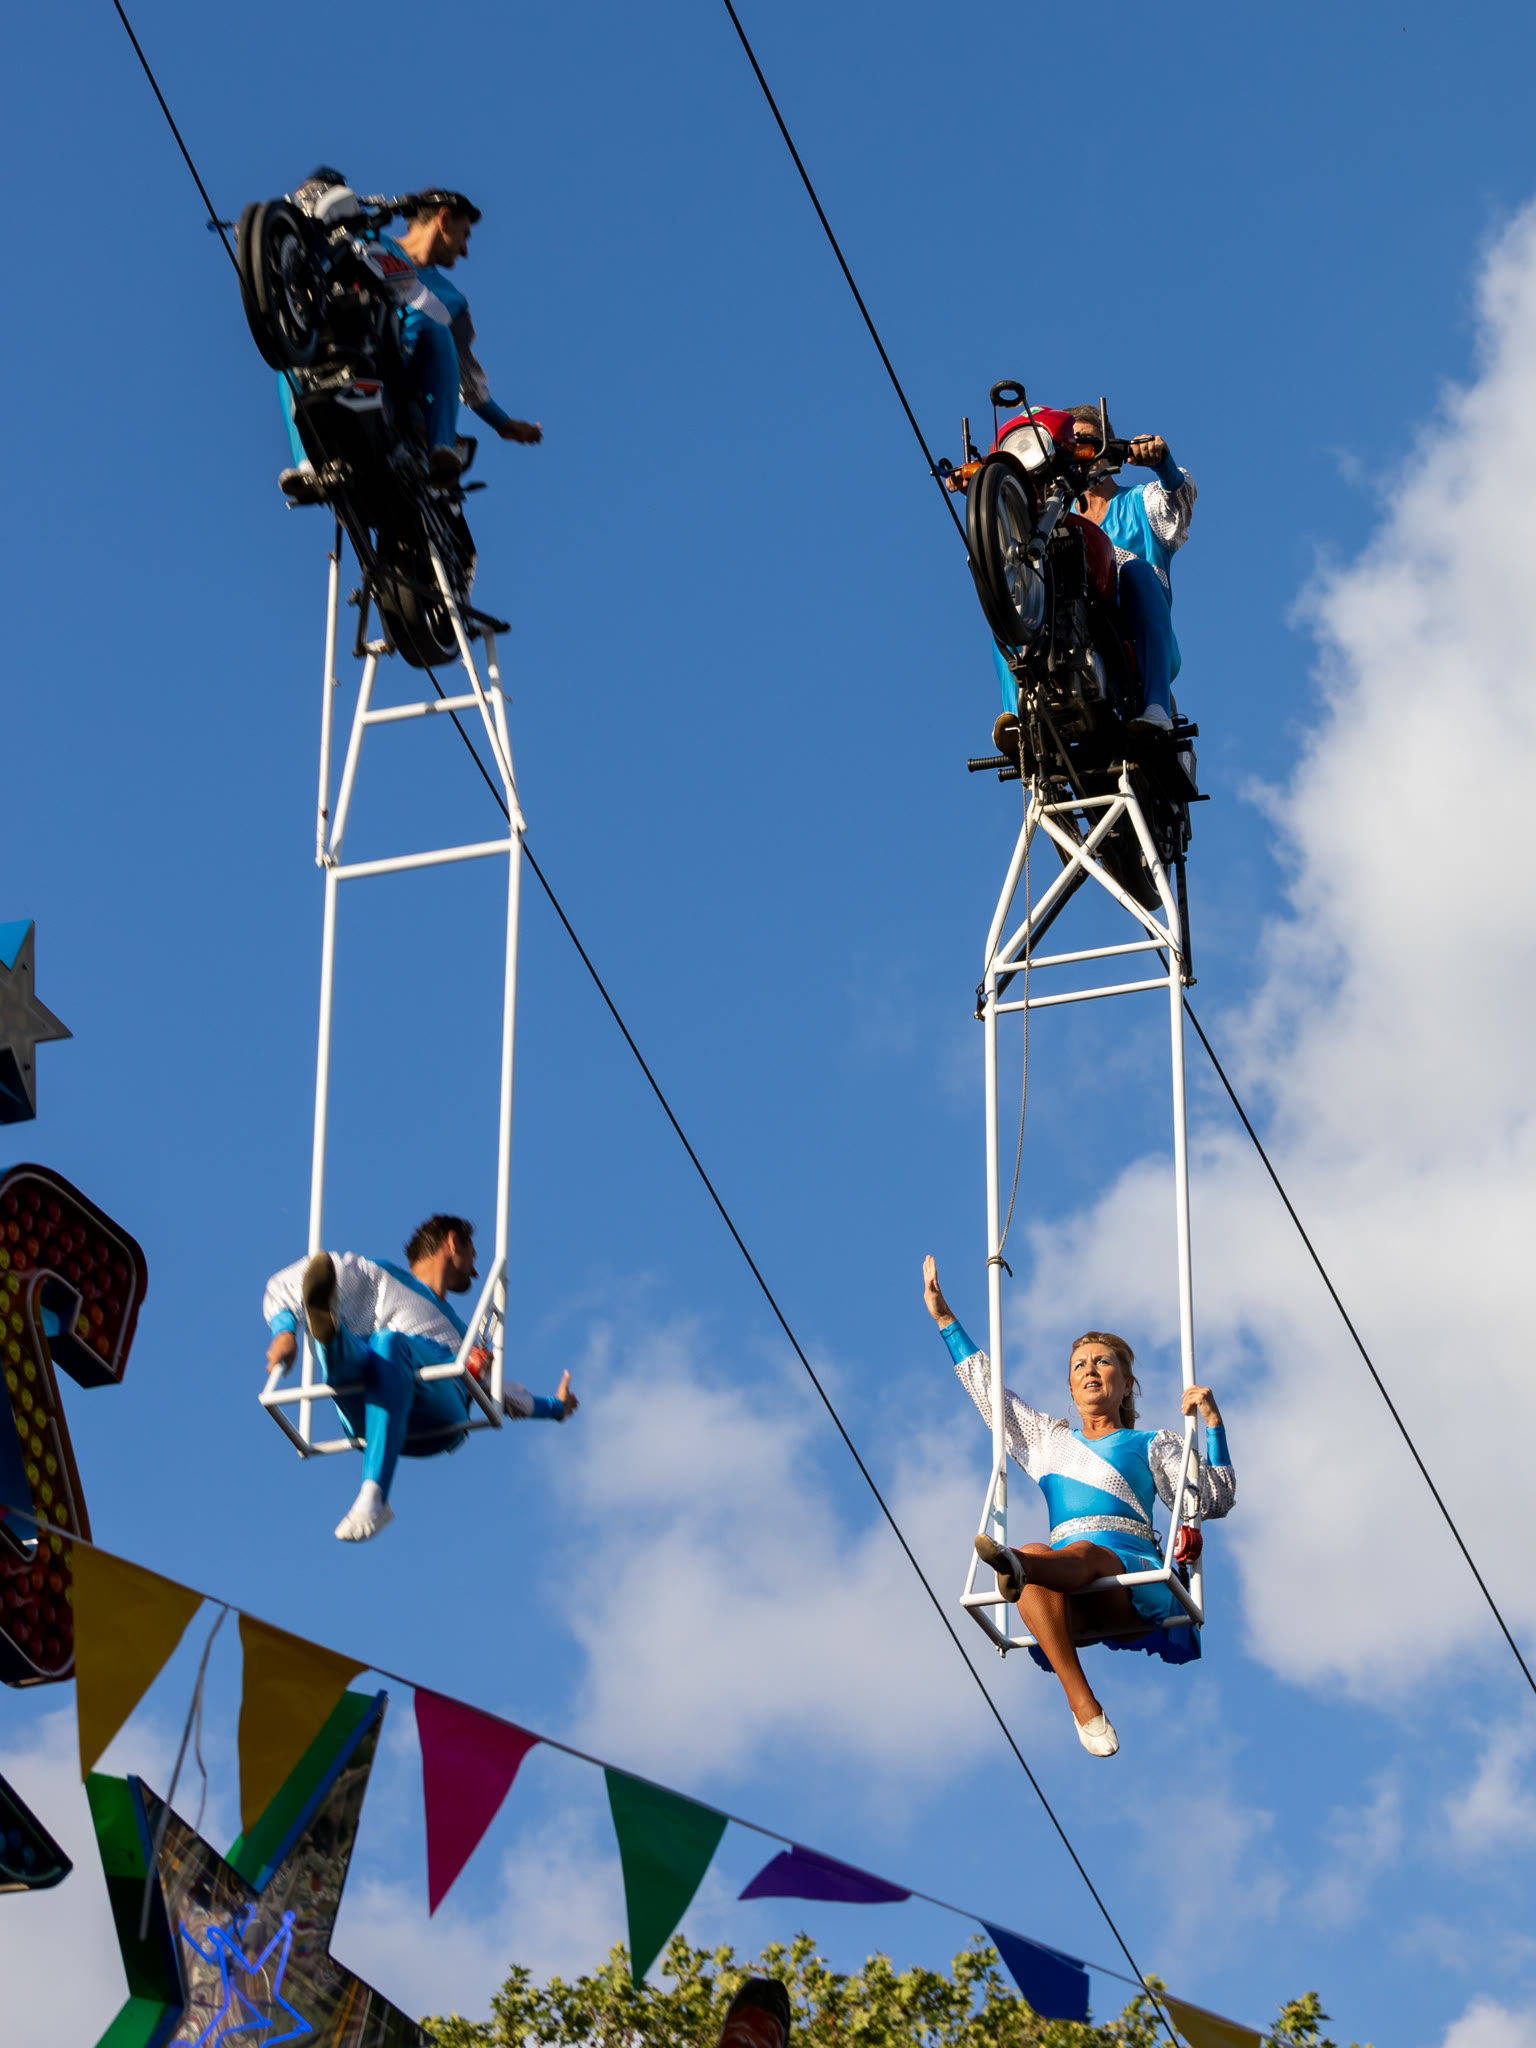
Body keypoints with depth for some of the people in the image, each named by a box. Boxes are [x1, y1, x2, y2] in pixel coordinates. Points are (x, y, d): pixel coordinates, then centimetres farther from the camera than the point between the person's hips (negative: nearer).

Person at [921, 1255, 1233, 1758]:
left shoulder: (1153, 1446, 23)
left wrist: (1212, 1425, 3)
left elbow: (1214, 1502, 12)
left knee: (1083, 1553, -36)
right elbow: (989, 1390, 38)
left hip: (1134, 1574, -2)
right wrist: (944, 1317, 38)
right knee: (1035, 1566, -35)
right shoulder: (1049, 1441, 33)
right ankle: (1083, 1706, -54)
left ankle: (1016, 1566, -75)